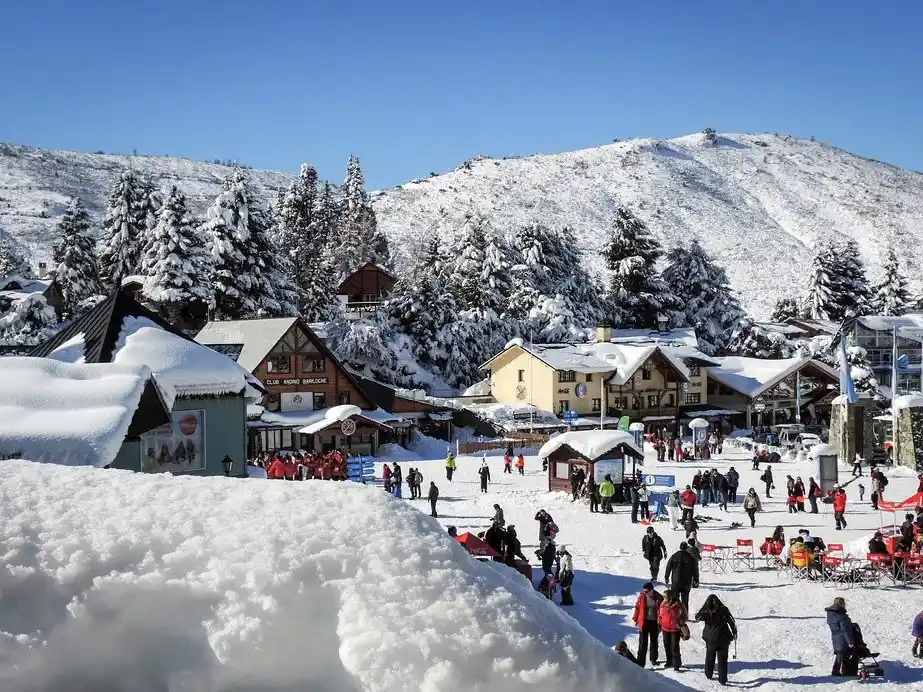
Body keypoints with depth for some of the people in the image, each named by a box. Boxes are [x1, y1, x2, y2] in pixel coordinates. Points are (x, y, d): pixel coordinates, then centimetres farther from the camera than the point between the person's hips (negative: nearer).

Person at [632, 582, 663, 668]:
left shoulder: (659, 598, -10)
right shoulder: (641, 597, -7)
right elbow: (637, 608, 2)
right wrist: (635, 619, 4)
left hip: (654, 622, 0)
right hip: (644, 622, 0)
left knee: (654, 641, 15)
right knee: (643, 642, -2)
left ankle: (653, 659, 31)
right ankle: (640, 661, 0)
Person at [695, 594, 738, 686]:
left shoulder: (706, 612, -11)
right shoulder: (723, 610, -10)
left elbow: (697, 618, 0)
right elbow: (732, 622, -2)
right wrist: (734, 632, 9)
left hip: (711, 638, 0)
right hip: (723, 638, 0)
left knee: (710, 658, 20)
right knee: (722, 660, 7)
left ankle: (708, 674, 32)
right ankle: (723, 679, 5)